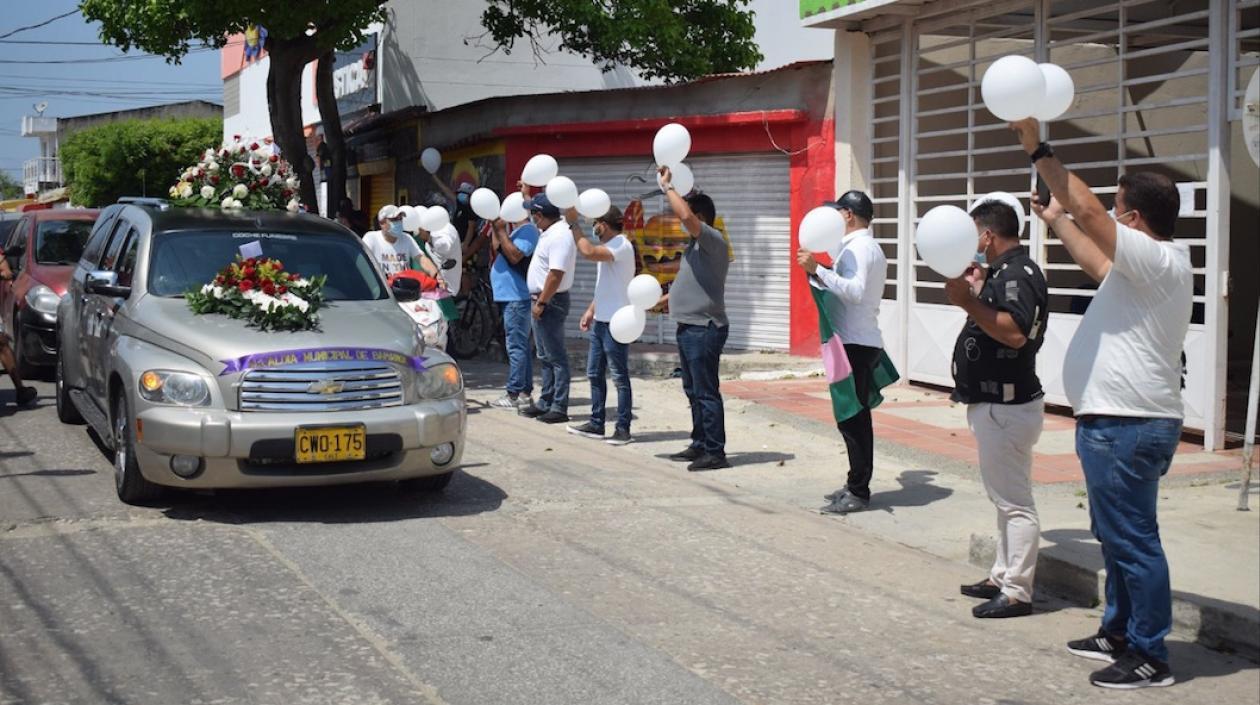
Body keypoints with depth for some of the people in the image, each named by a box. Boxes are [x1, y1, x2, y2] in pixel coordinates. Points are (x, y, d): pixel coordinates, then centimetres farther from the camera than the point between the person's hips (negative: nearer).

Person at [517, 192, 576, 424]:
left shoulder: (560, 236, -20)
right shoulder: (550, 231, 10)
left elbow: (556, 275, -26)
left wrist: (541, 303, -22)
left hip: (551, 301, -10)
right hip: (543, 300, 10)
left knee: (556, 357, -6)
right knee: (545, 356, 16)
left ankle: (559, 408, -4)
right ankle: (545, 403, 24)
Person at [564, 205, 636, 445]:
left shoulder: (621, 246, -16)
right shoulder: (608, 247, 16)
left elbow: (588, 252, -32)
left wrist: (573, 223, -23)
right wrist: (591, 310, 17)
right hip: (601, 320, 10)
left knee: (620, 376, -4)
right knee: (595, 373, 13)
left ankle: (623, 428, 1)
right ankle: (596, 424, 20)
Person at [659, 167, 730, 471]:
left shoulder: (713, 240, -13)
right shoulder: (697, 244, 17)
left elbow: (686, 216, -30)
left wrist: (668, 186, -19)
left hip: (704, 329, -10)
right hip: (689, 327, 10)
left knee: (706, 393, -7)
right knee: (694, 391, 16)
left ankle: (715, 452, -4)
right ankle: (700, 445, 24)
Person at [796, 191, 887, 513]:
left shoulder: (857, 247, -14)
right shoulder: (871, 247, 20)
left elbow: (855, 291, -28)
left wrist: (818, 270, -31)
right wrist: (822, 272, 23)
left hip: (854, 344, -11)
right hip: (863, 341, 11)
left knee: (851, 418, -9)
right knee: (856, 417, 15)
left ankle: (858, 492, -6)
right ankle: (857, 485, 22)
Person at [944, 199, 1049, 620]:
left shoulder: (1016, 274, -17)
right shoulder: (1005, 272, 15)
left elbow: (1015, 333, -31)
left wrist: (968, 301, -30)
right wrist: (977, 292, 17)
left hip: (1006, 406, -11)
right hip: (997, 403, 11)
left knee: (1014, 500, -6)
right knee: (1006, 497, 18)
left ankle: (1016, 593, -2)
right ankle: (1003, 577, 28)